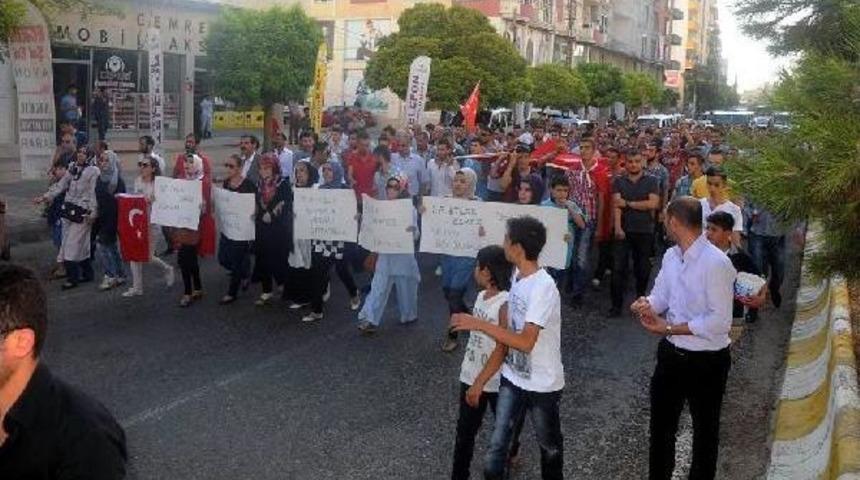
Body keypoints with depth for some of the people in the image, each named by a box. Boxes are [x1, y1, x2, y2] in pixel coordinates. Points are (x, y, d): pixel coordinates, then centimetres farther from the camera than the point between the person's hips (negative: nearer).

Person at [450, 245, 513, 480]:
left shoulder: (505, 304, -22)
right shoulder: (481, 296, 3)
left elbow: (501, 350, -23)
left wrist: (480, 383, -22)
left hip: (495, 381, -7)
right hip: (470, 376, 7)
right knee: (464, 431, 8)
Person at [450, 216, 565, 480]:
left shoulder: (543, 287, -28)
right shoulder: (516, 275, -2)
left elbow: (525, 342, -33)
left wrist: (479, 324, -31)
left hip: (542, 385, -6)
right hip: (512, 378, 6)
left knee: (549, 446, 18)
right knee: (496, 446, 7)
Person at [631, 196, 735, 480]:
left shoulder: (716, 263, -24)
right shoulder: (671, 256, 0)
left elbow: (719, 322, -26)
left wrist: (669, 328, -22)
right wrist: (648, 305, -15)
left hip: (706, 361, -7)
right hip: (670, 354, 7)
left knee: (705, 431, 17)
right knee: (661, 425, 21)